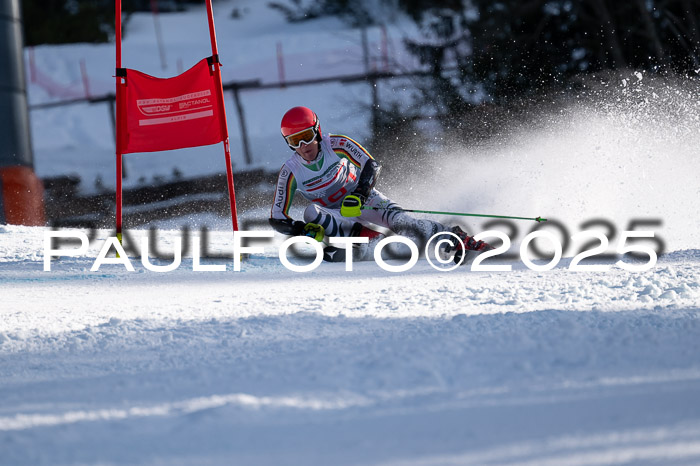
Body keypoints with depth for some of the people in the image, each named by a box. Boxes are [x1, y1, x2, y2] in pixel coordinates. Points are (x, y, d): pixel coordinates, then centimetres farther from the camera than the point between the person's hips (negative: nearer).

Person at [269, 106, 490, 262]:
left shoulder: (337, 145, -20)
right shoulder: (291, 171, -17)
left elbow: (371, 165, -18)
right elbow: (277, 218, -14)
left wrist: (359, 194, -36)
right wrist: (302, 229, -33)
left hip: (363, 199, -2)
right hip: (337, 216, 2)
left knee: (398, 220, -29)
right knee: (311, 213, -31)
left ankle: (456, 238, -24)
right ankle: (371, 240, -29)